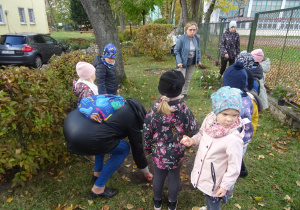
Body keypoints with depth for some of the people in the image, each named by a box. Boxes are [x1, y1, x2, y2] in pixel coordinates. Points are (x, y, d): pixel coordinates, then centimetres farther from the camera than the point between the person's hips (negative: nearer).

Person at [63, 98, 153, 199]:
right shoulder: (132, 118, 5)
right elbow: (137, 148, 15)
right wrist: (146, 173, 32)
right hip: (81, 138, -8)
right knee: (124, 149, 11)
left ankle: (97, 174, 37)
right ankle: (98, 189, 19)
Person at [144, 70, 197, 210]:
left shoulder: (154, 110, -20)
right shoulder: (184, 110, -20)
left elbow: (147, 132, -11)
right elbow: (192, 131, -9)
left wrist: (148, 148, 7)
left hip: (158, 151, 1)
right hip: (177, 152, 0)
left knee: (158, 176, 22)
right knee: (174, 177, 22)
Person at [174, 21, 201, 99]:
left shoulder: (197, 38, -2)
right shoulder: (181, 39, -18)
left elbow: (198, 50, 9)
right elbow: (176, 50, -13)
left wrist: (199, 60, 7)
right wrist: (179, 62, -21)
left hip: (192, 63, 5)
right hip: (183, 62, -5)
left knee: (188, 79, 15)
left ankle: (184, 93, 29)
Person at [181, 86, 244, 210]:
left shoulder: (234, 139, -32)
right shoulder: (209, 120, -15)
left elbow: (234, 166, -21)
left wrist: (225, 186, -13)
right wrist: (192, 140, -11)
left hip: (214, 183, -6)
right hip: (201, 174, 6)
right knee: (207, 199, 33)